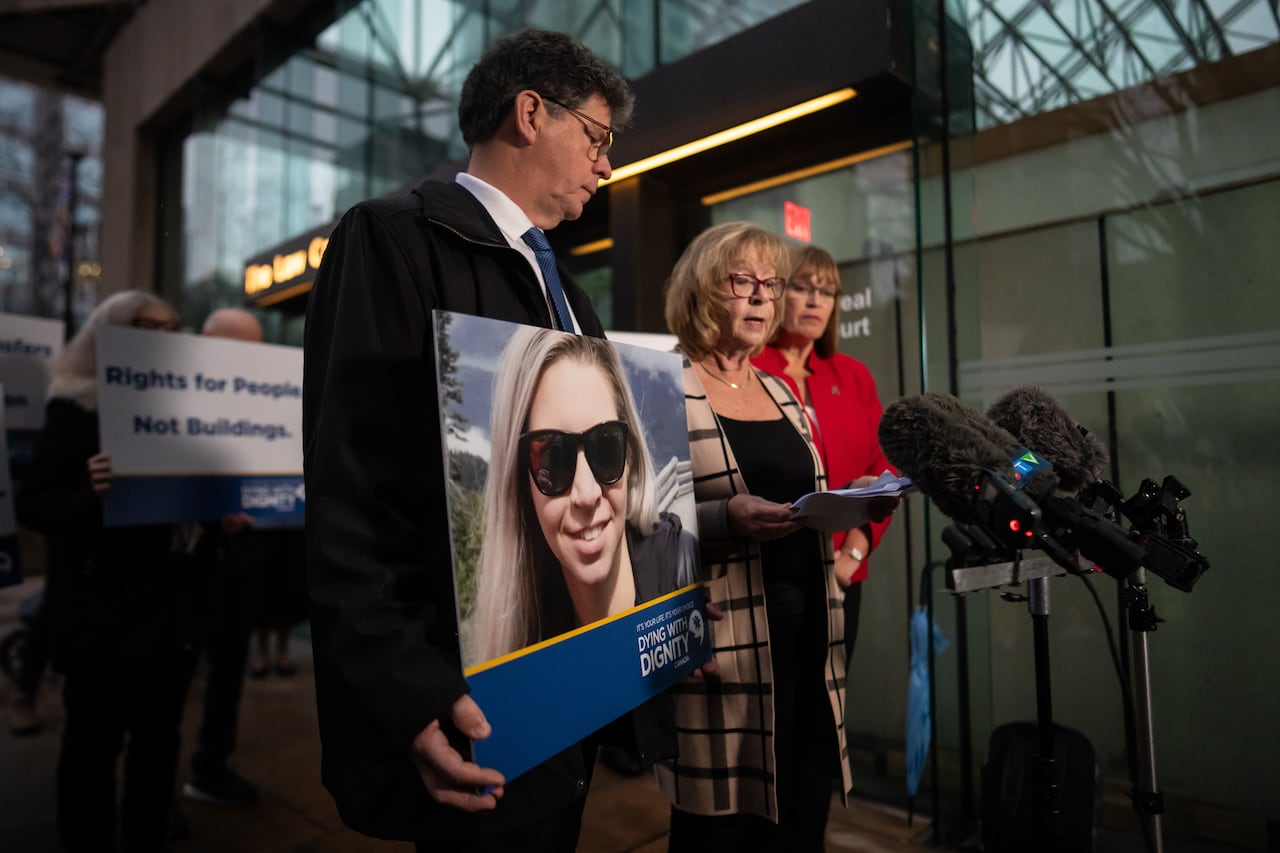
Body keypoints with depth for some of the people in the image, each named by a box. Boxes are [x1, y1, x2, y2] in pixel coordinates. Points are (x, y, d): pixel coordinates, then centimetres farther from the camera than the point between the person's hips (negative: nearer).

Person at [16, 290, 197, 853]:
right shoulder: (75, 409, -5)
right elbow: (33, 505, -10)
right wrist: (89, 494, -29)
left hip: (168, 601, 5)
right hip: (100, 606, -4)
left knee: (159, 735, 14)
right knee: (94, 741, 6)